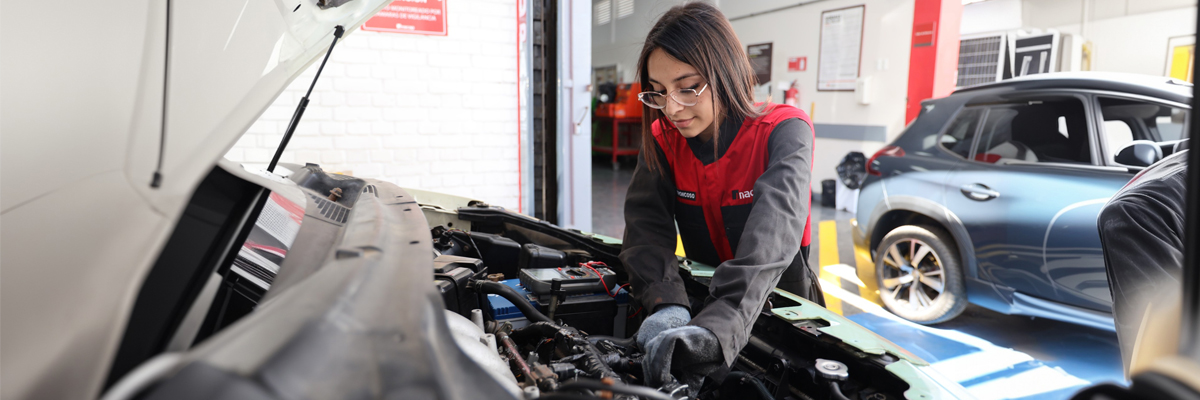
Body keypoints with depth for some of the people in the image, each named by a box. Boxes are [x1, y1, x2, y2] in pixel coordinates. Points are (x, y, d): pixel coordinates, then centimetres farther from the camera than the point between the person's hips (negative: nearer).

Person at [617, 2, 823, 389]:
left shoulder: (784, 131, -17)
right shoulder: (662, 138, -4)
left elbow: (771, 235, -33)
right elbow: (647, 225, -15)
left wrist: (719, 328, -49)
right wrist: (666, 306, -34)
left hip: (783, 308, -3)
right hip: (704, 300, 4)